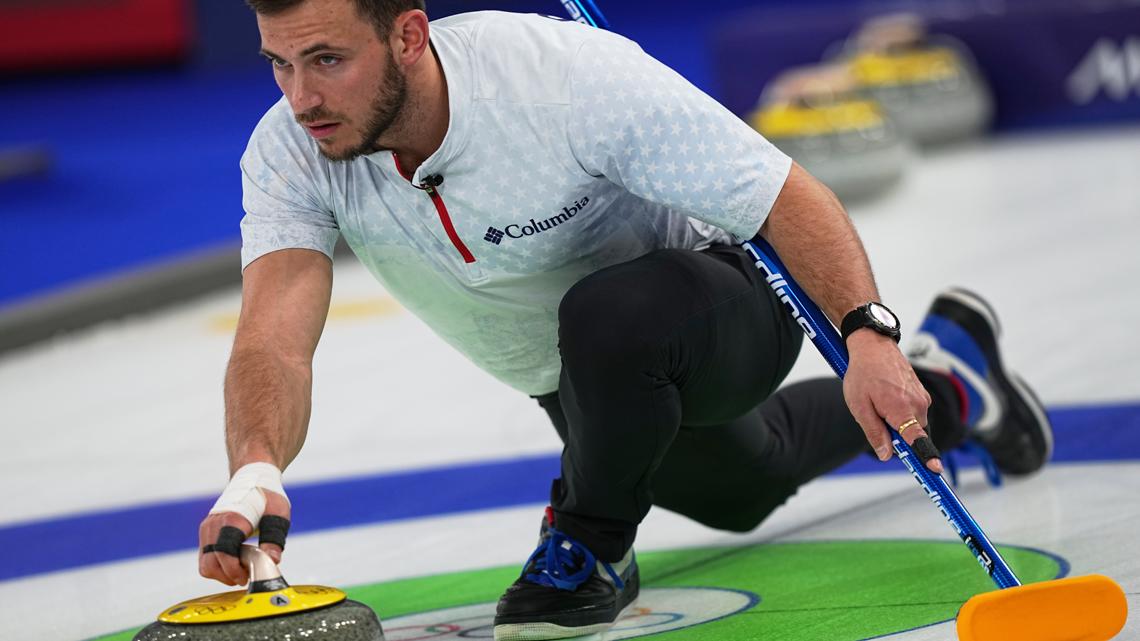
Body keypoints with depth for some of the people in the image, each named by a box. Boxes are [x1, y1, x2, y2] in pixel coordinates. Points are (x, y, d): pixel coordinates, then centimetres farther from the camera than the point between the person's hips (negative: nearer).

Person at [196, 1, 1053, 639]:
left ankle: (592, 545, -11)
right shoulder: (290, 155, -25)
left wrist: (867, 333, -49)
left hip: (725, 301, -7)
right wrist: (256, 470, -60)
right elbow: (275, 343, -38)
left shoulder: (570, 75, -38)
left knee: (610, 316, -41)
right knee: (734, 489, 33)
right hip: (582, 380, 7)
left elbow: (790, 198, -33)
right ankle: (948, 377, 57)